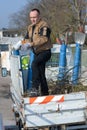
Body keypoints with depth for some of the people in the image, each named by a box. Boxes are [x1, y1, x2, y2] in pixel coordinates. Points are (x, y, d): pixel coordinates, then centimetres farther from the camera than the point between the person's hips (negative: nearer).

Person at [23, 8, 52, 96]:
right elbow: (27, 38, 13)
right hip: (37, 53, 9)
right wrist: (27, 43, -12)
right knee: (41, 74, 13)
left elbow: (44, 38, -27)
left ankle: (35, 86, -33)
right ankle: (44, 93, 22)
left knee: (34, 64, -34)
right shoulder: (30, 27, 14)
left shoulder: (44, 25, -13)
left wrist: (31, 44, -35)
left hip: (45, 52, -9)